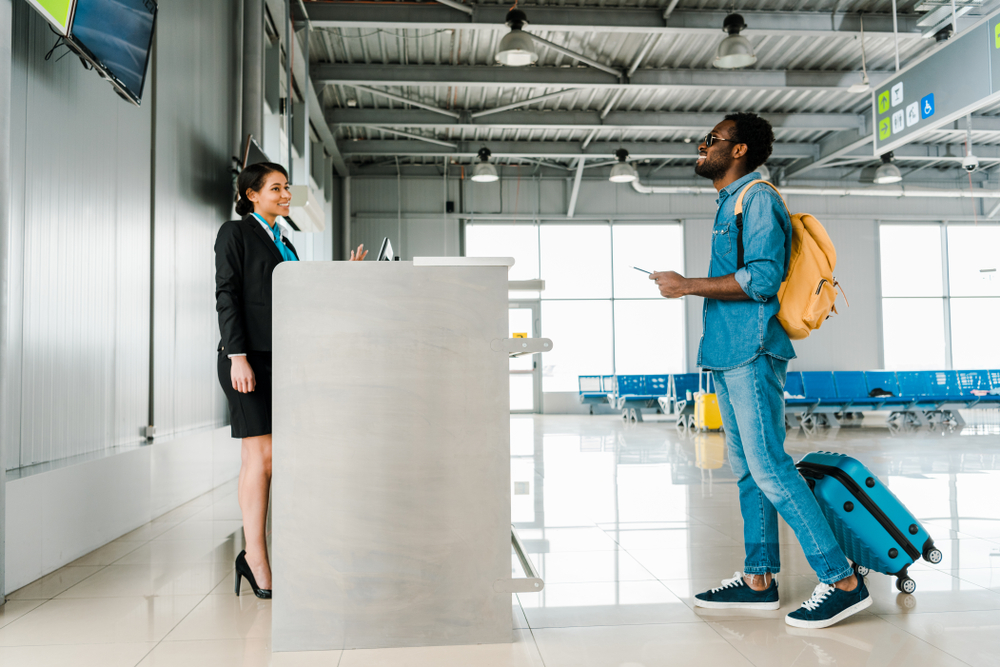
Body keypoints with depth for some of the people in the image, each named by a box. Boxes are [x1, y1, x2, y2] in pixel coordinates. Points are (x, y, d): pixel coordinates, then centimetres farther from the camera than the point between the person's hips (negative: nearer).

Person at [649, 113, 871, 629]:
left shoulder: (757, 198, -8)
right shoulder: (730, 204, 22)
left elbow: (762, 278, -19)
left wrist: (687, 286, -16)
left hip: (752, 353, -10)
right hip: (729, 354, 10)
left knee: (769, 467, -11)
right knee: (748, 469, 11)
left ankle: (841, 580, -3)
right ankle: (759, 579, 18)